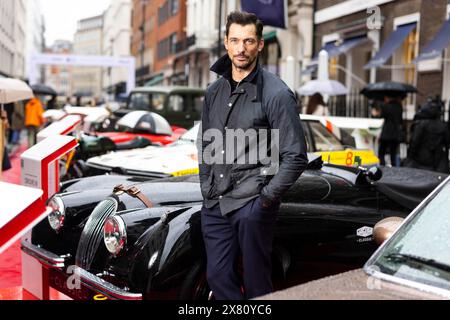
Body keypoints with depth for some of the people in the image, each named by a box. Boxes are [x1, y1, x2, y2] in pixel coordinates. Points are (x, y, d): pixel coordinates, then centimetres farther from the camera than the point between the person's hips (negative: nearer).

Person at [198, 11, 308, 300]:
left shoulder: (276, 93, -9)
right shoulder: (214, 91, 12)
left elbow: (296, 157, -11)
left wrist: (267, 197, -12)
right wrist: (206, 187, 13)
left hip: (253, 205, -6)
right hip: (215, 204, 6)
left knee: (256, 282, 3)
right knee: (218, 276, 10)